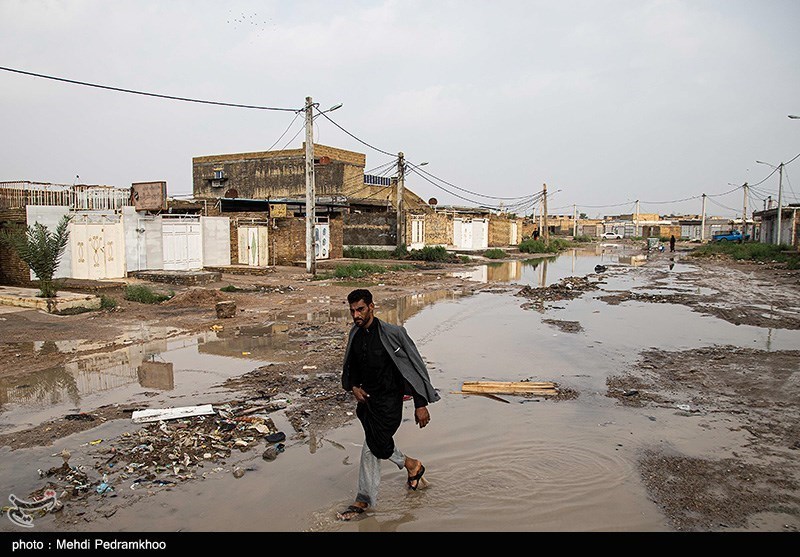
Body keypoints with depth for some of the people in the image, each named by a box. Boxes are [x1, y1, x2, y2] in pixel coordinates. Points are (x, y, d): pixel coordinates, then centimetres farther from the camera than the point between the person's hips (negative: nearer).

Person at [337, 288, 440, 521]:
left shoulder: (392, 333, -17)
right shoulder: (355, 335, 3)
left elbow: (414, 367, -14)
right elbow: (351, 367, 21)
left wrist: (421, 403, -15)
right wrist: (353, 387, 1)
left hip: (388, 401, -7)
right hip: (366, 398, 7)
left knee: (373, 448, -10)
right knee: (373, 445, 13)